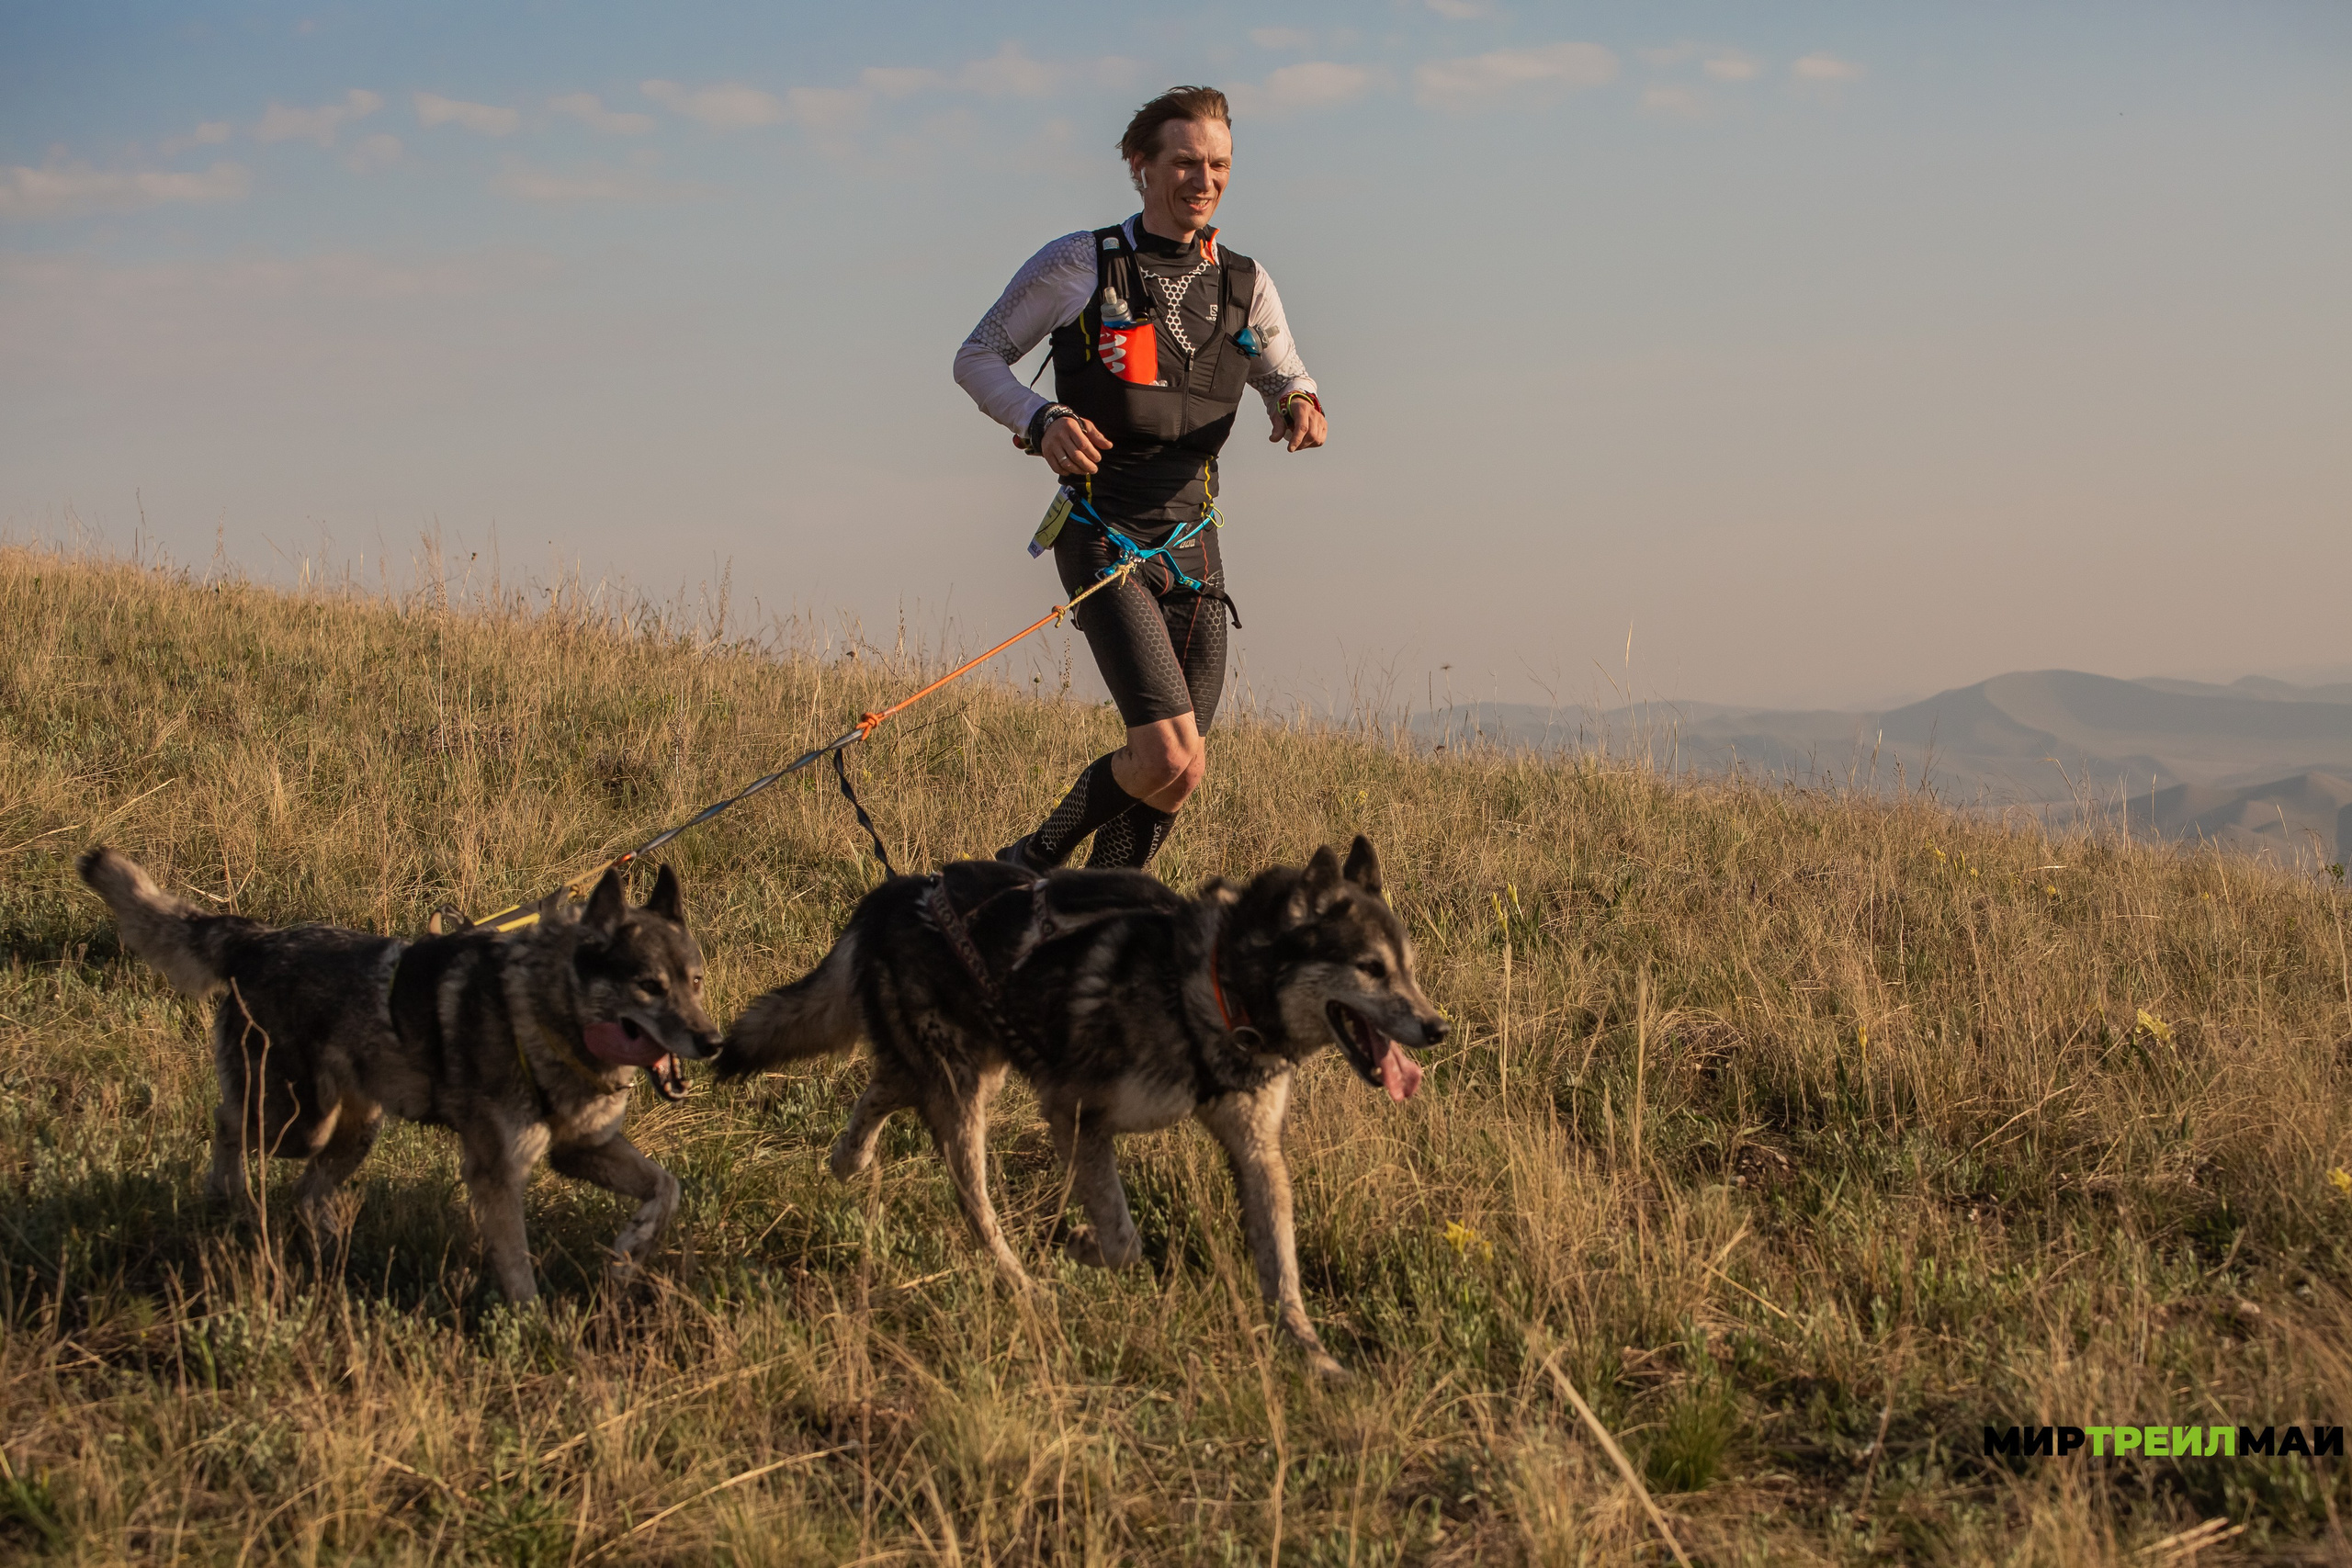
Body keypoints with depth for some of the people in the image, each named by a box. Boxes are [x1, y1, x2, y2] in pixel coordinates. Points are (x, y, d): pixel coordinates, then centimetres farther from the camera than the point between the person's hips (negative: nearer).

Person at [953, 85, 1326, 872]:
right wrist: (1040, 420, -16)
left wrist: (1300, 404, -3)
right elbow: (977, 358, 4)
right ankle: (1032, 866, 5)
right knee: (1170, 761, -18)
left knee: (1170, 775, 5)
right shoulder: (1078, 265, -3)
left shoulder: (1245, 283, 10)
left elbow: (1282, 374, 23)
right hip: (1103, 542, -6)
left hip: (1192, 543, 6)